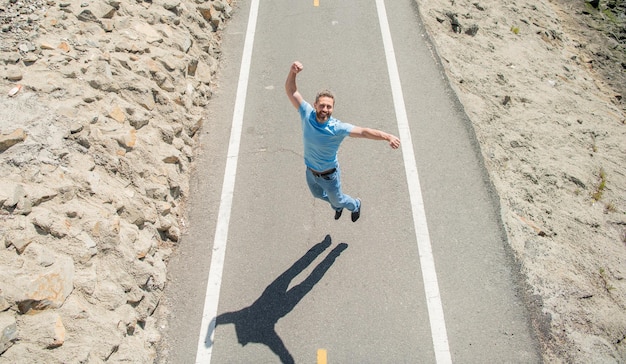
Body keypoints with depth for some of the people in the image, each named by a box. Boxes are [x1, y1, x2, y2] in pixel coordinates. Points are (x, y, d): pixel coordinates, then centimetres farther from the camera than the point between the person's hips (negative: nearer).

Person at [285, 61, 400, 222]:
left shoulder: (337, 128, -32)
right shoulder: (307, 114, -22)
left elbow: (364, 132, -41)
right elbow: (291, 91, -21)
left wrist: (387, 136, -56)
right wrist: (293, 72, -40)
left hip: (329, 175, -4)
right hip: (310, 172, 4)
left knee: (336, 199, 22)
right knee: (318, 194, 33)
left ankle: (355, 206, 59)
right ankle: (337, 207, 67)